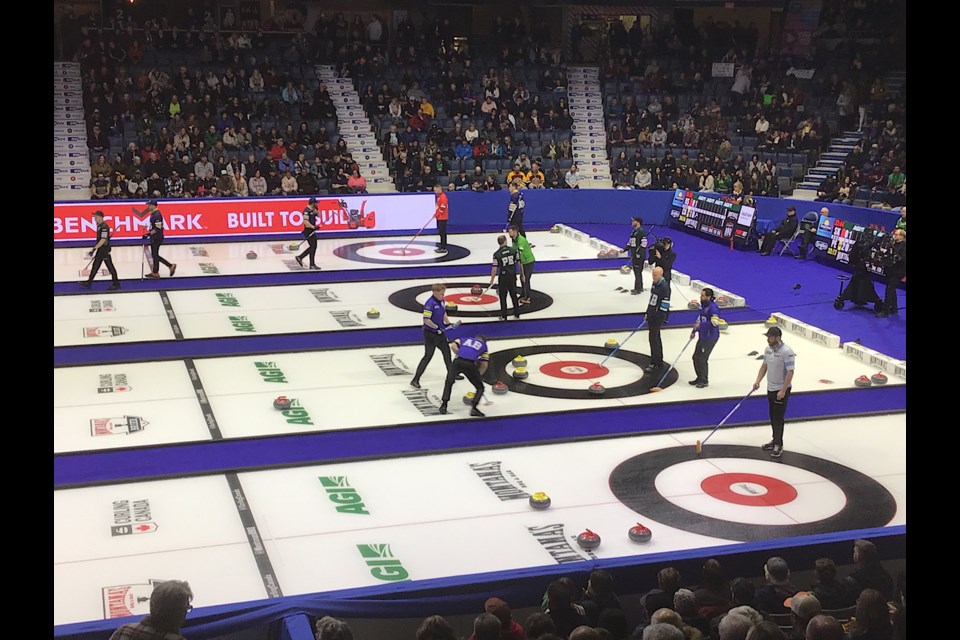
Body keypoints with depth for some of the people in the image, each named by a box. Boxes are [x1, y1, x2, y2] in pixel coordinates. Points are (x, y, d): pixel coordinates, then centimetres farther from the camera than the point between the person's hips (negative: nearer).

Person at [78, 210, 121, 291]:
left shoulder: (104, 226, -18)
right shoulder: (99, 226, 11)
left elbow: (103, 240, -24)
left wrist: (94, 248, -26)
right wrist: (95, 249, 22)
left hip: (105, 249, -10)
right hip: (100, 249, 10)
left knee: (109, 266, -3)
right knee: (95, 266, 12)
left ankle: (116, 283, 3)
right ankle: (89, 282, 17)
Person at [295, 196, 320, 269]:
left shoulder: (313, 210, 12)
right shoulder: (307, 210, -17)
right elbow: (305, 221, -25)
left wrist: (316, 209, 5)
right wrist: (313, 227, -31)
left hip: (312, 230, 10)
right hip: (308, 231, -10)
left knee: (313, 246, 13)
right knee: (313, 246, -8)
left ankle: (300, 257, 23)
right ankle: (312, 264, -2)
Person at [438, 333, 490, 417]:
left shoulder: (465, 339, 32)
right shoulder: (483, 345, 28)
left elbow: (453, 345, 10)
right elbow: (484, 364, 16)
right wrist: (479, 375, 28)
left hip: (457, 362, 2)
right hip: (470, 364, -2)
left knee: (449, 382, 27)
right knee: (480, 388, 15)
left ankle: (444, 406, 21)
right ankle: (473, 408, -1)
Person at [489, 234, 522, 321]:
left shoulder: (496, 254, -10)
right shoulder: (514, 250, -3)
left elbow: (494, 269, -10)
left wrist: (491, 281, 0)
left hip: (503, 277, -3)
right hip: (513, 276, 3)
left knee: (503, 297, 8)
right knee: (514, 295, 16)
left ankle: (503, 316, 11)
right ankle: (517, 313, 22)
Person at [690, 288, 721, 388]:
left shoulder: (712, 307, -20)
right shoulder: (704, 305, 11)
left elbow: (715, 323, -28)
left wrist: (700, 325, -28)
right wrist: (694, 331, 19)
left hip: (710, 338, -10)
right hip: (702, 336, 10)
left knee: (702, 359, -5)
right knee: (696, 357, 13)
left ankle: (704, 381, 10)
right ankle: (699, 378, 28)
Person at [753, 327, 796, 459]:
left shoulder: (786, 352, -21)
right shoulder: (768, 349, 3)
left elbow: (790, 372, -22)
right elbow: (764, 366, 14)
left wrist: (783, 391, -23)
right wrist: (758, 381, 2)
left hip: (781, 390, -8)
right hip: (770, 388, 8)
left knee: (778, 418, -5)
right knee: (773, 417, 16)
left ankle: (779, 446, 1)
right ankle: (775, 440, 29)